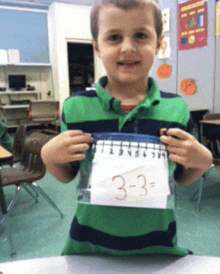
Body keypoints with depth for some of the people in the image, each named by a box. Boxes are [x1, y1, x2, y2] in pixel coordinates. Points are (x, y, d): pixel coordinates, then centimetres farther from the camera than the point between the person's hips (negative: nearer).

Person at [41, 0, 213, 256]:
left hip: (157, 243, 1)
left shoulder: (176, 108, -9)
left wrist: (202, 162, -15)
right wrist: (49, 157, -17)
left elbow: (181, 177, 4)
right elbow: (66, 176, 1)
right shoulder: (75, 108, -11)